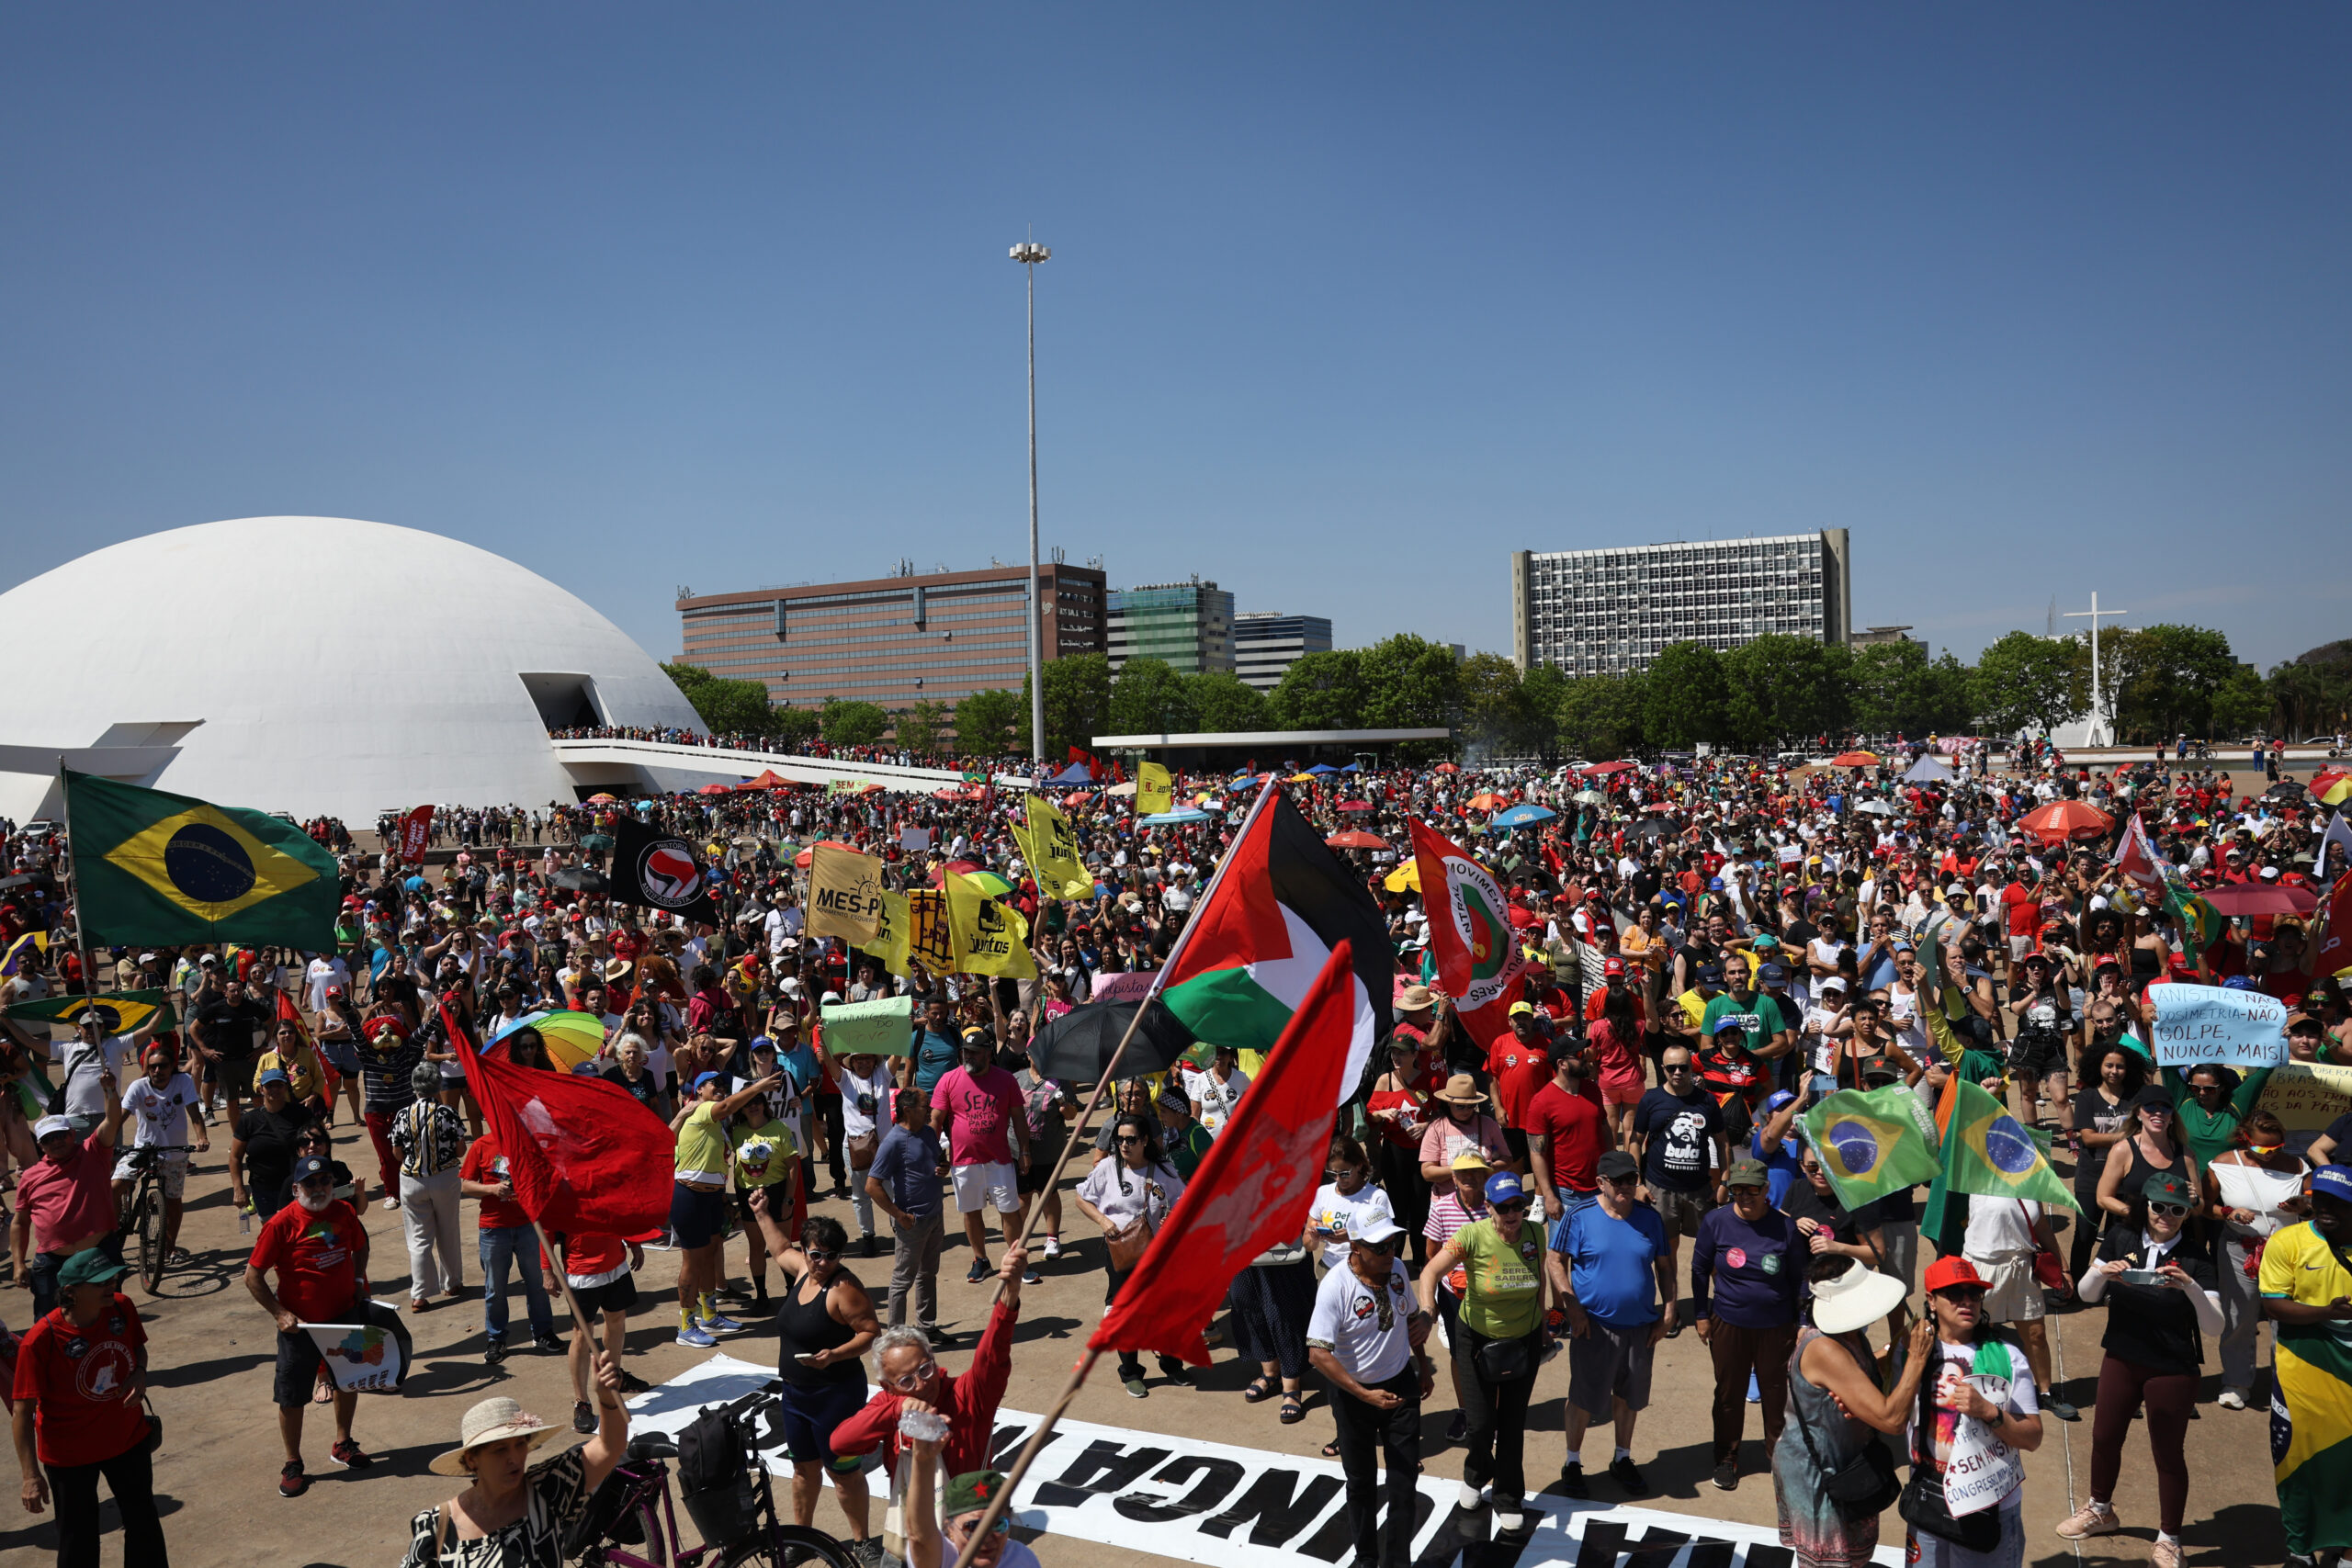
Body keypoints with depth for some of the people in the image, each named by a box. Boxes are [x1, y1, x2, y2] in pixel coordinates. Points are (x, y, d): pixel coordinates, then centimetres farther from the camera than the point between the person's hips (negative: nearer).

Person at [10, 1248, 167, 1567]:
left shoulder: (122, 1308, -13)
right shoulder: (40, 1340, -27)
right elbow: (22, 1410, -21)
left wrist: (140, 1373, -14)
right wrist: (31, 1476, -21)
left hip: (128, 1437, 4)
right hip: (70, 1454, -4)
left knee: (144, 1522, 20)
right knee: (79, 1540, 10)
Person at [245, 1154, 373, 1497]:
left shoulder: (343, 1212, -3)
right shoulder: (282, 1223, -18)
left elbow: (360, 1247, 17)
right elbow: (253, 1276, -13)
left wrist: (358, 1282, 3)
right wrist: (280, 1314, -17)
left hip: (344, 1316, 5)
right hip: (300, 1324, -5)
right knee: (291, 1398, 4)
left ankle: (342, 1445, 39)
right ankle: (293, 1465, 22)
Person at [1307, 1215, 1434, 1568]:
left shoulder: (1397, 1269, -8)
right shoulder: (1336, 1285, -27)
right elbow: (1318, 1353, -29)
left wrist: (1423, 1367, 18)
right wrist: (1364, 1395, -30)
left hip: (1401, 1384, 4)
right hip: (1354, 1393, -4)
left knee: (1405, 1479, 6)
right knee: (1361, 1481, 15)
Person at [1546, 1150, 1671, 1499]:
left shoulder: (1650, 1218, 1)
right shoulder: (1580, 1218, -9)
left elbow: (1665, 1266, 9)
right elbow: (1554, 1260, -6)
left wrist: (1668, 1310, 1)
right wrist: (1573, 1307, -12)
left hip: (1640, 1326, 3)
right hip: (1594, 1326, -3)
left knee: (1628, 1396, 17)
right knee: (1585, 1398, 5)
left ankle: (1622, 1460, 35)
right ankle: (1572, 1463, 23)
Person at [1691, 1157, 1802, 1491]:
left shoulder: (1785, 1226, -9)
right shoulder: (1716, 1222, -9)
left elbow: (1798, 1277, 3)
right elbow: (1700, 1269, 2)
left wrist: (1801, 1322, 7)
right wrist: (1701, 1315, 3)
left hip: (1776, 1326, 0)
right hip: (1728, 1325, 0)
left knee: (1777, 1392, 10)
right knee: (1729, 1392, 12)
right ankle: (1727, 1459, 30)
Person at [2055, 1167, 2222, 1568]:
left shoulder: (2195, 1258, -13)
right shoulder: (2121, 1238, -5)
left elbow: (2214, 1326, -19)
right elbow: (2086, 1295, -3)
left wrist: (2189, 1286, -35)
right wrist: (2103, 1272, -23)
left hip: (2172, 1370, -3)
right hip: (2121, 1359, 4)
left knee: (2167, 1451, 8)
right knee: (2105, 1437, 17)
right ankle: (2100, 1511, 41)